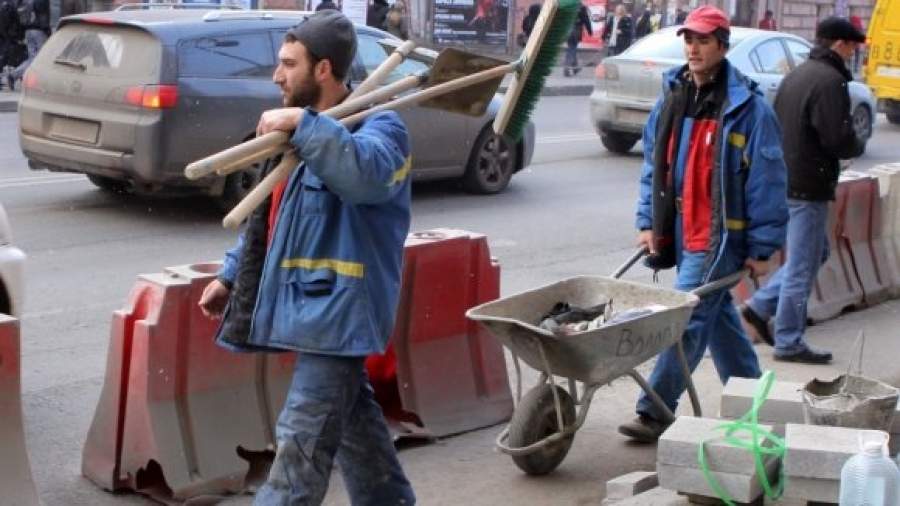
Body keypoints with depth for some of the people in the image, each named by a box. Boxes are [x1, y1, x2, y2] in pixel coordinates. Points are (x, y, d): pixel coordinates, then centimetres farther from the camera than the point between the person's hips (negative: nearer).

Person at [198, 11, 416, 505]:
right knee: (354, 423, 21)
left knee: (302, 444, -9)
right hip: (311, 304, 10)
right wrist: (231, 275, 19)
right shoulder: (304, 130, 15)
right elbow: (268, 215, 23)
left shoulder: (378, 127, -13)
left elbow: (367, 174, -38)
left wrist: (303, 125, -35)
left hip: (338, 309, -10)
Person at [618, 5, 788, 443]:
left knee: (687, 319, -10)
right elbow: (653, 164, 15)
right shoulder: (672, 97, 9)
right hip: (680, 233, 7)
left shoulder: (747, 108, -11)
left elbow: (767, 181, -10)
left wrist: (761, 248, -11)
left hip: (720, 237, -7)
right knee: (717, 316, 17)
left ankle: (655, 413, -5)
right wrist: (648, 222, 8)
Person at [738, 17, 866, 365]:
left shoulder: (795, 76, 13)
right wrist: (857, 146, 0)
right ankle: (789, 342, 8)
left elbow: (778, 127, 19)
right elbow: (839, 140, -22)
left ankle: (760, 307, 18)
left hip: (785, 179, 9)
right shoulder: (829, 81, -17)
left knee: (815, 253, 22)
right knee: (803, 266, 0)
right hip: (808, 187, -9)